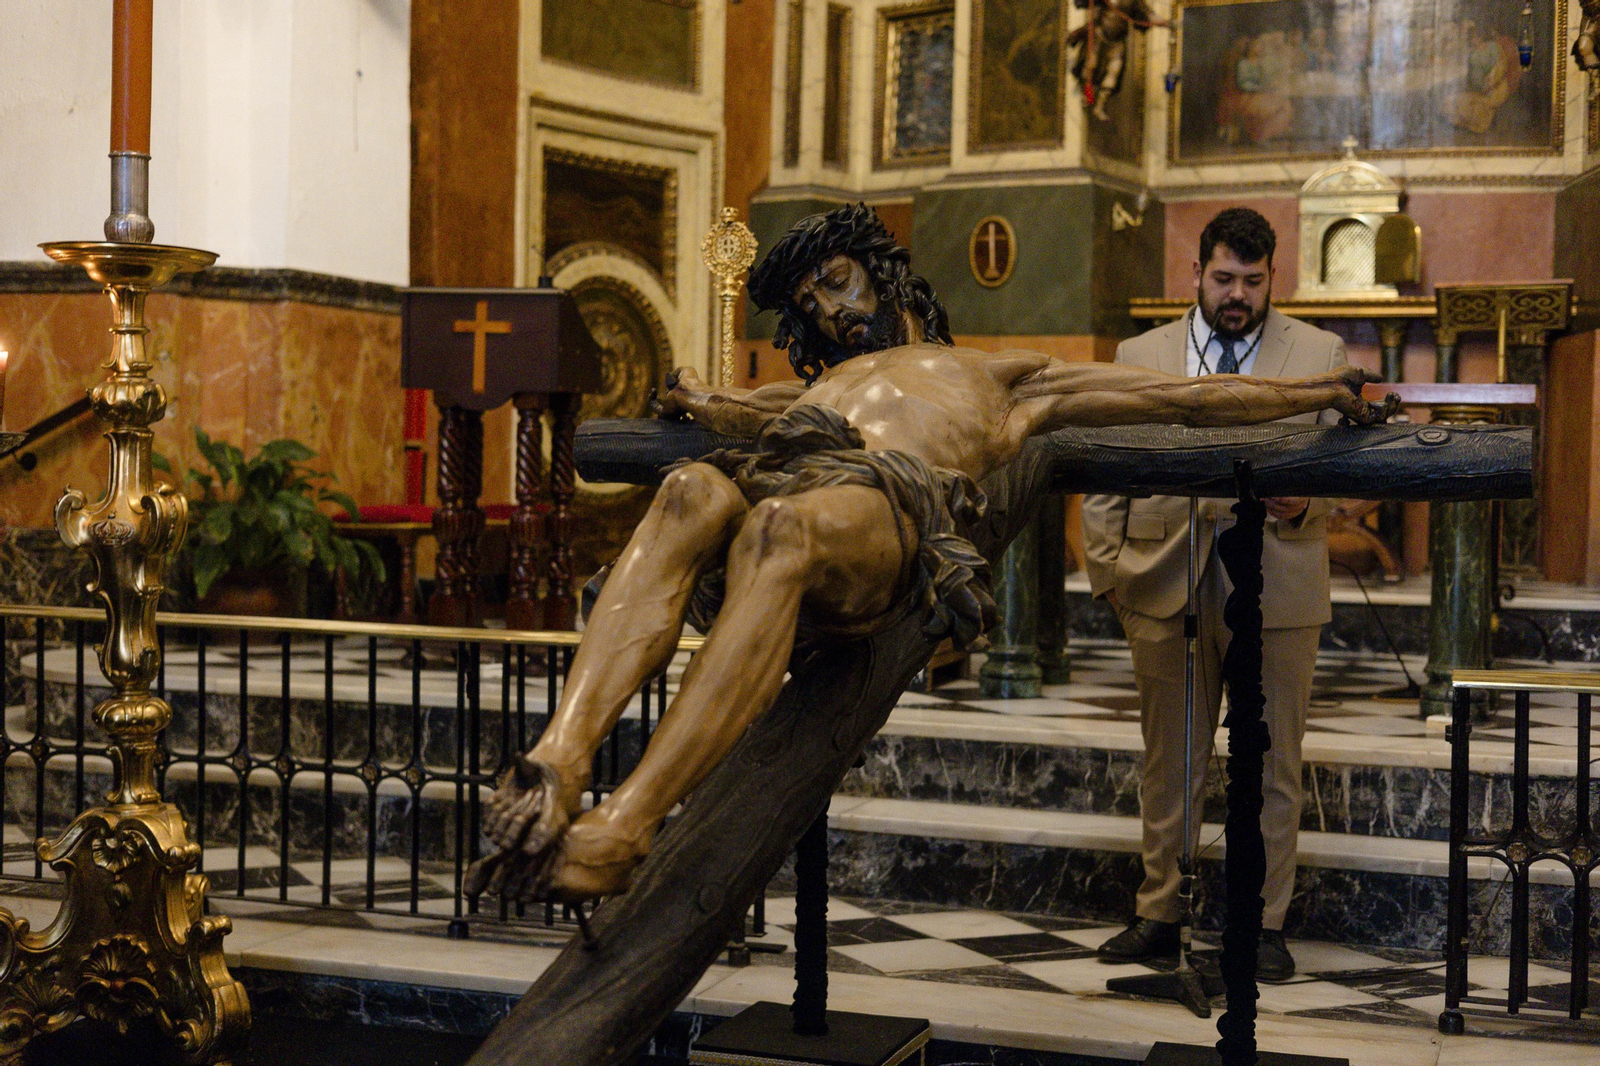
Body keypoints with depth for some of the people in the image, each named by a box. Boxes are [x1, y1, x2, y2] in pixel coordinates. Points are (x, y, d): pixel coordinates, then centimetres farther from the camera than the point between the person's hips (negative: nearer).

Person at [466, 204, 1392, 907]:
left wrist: (1322, 392, 29)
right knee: (693, 491, -34)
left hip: (893, 505, -3)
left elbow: (1184, 397, 32)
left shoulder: (1002, 375, 35)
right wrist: (701, 404, 30)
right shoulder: (828, 381, 46)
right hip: (779, 478, 3)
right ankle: (560, 762, -52)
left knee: (780, 525, -39)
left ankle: (623, 829, -51)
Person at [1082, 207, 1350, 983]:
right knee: (1169, 765, 10)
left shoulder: (1321, 355, 5)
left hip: (1276, 589, -1)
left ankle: (1264, 923, 18)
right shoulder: (1140, 356, 9)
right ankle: (1159, 914, 21)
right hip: (1165, 589, 1)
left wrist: (1307, 502, -17)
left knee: (1272, 768, 6)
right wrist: (1107, 571, 1)